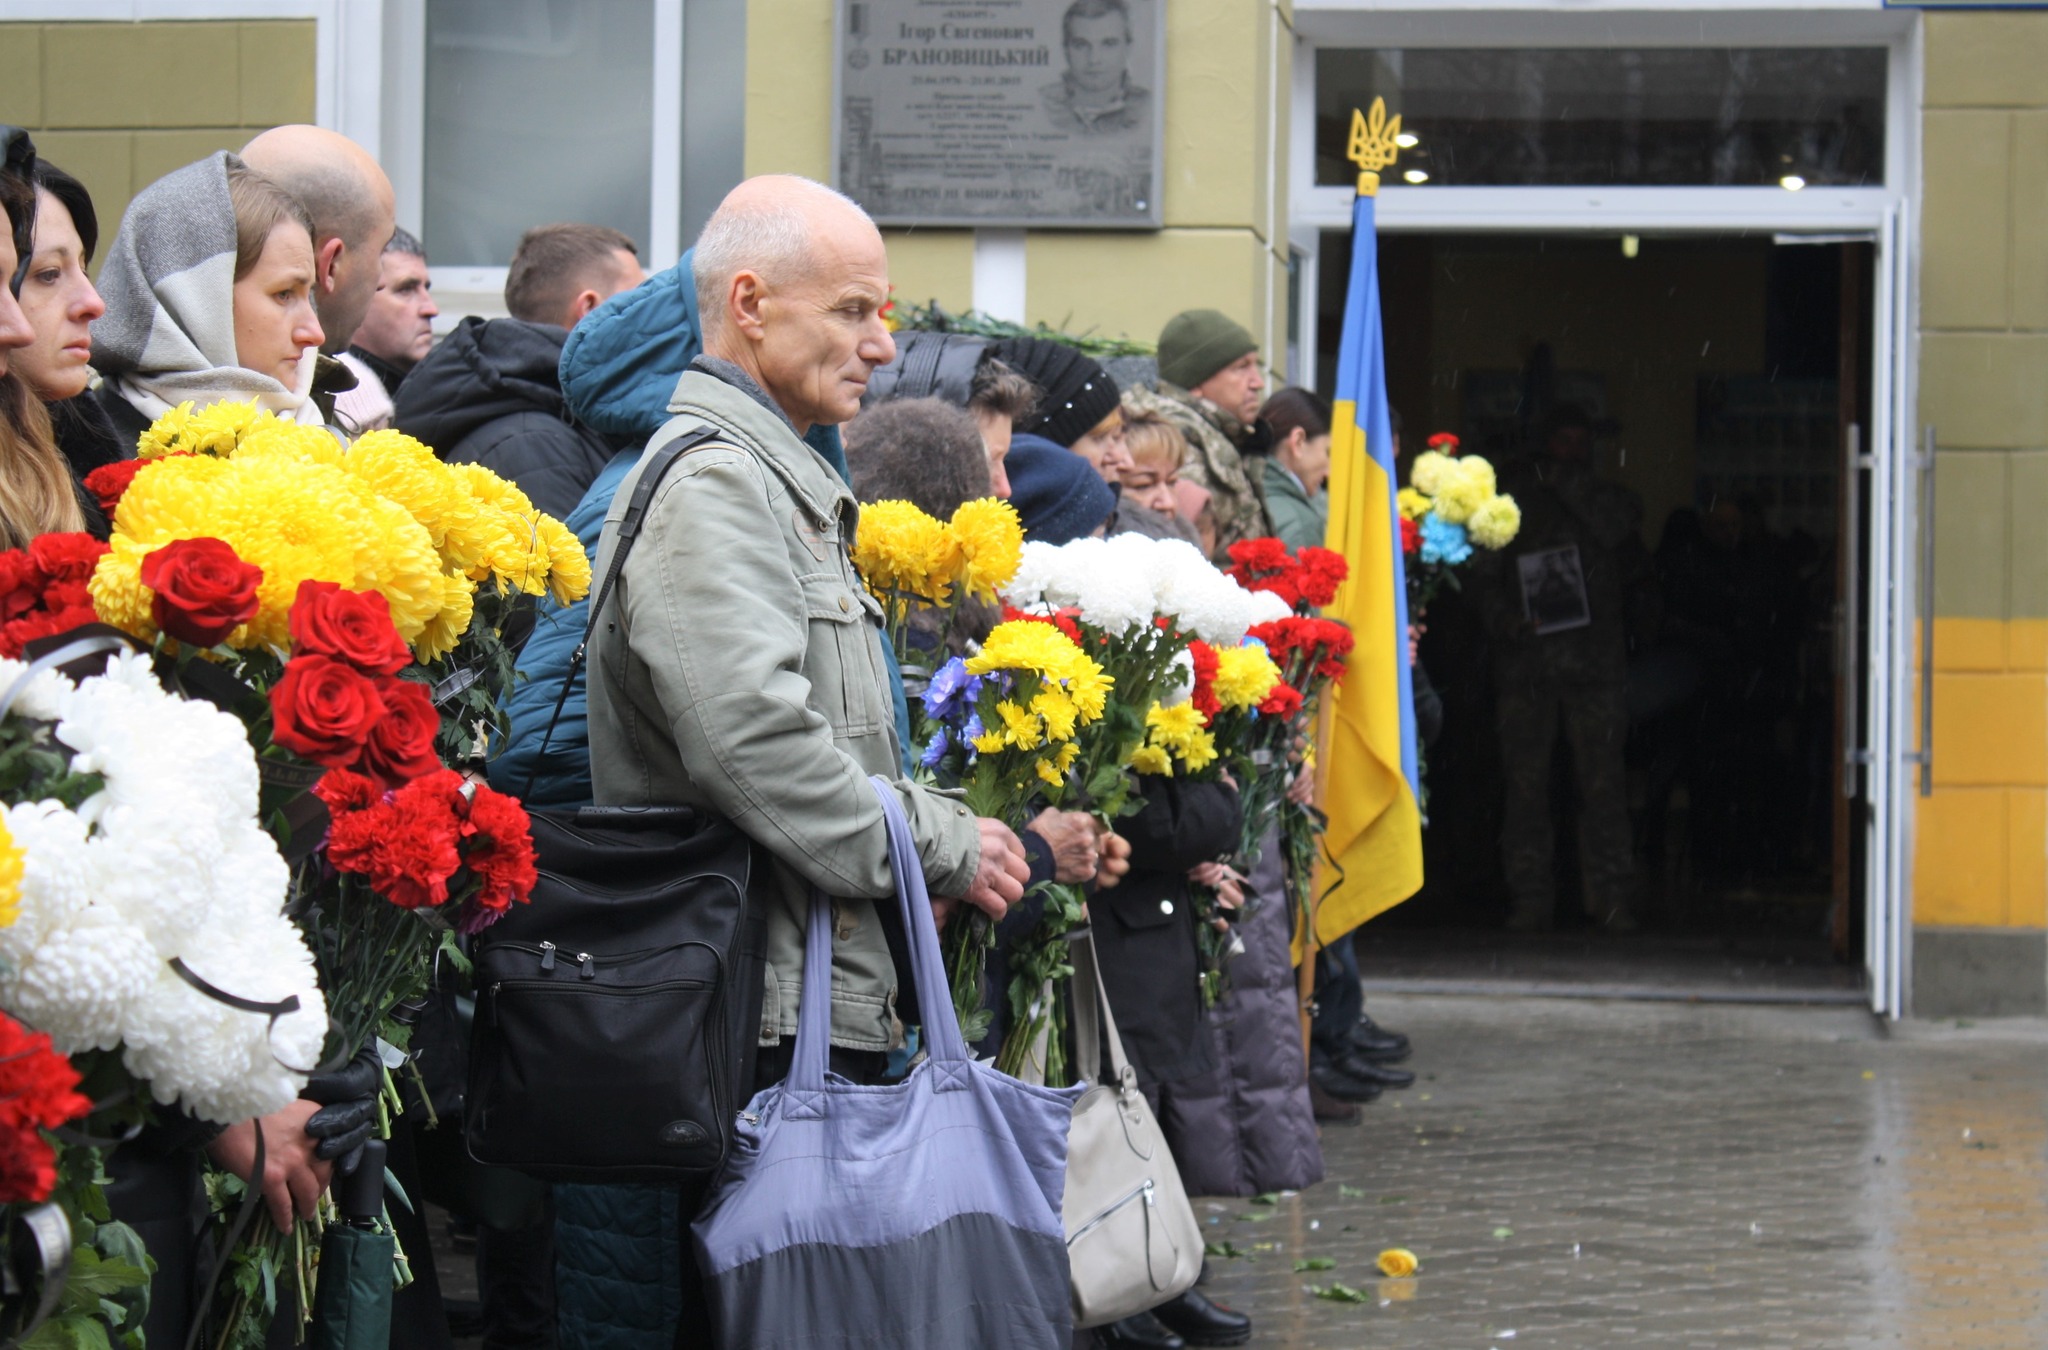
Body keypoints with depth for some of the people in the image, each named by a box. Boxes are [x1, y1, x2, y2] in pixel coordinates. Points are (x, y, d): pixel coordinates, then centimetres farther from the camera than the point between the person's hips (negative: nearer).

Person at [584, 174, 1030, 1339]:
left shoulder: (786, 482, 23)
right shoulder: (711, 485, -12)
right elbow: (755, 741, -23)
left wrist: (936, 832, 11)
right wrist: (941, 850, -12)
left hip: (828, 997, 10)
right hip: (765, 1016, -10)